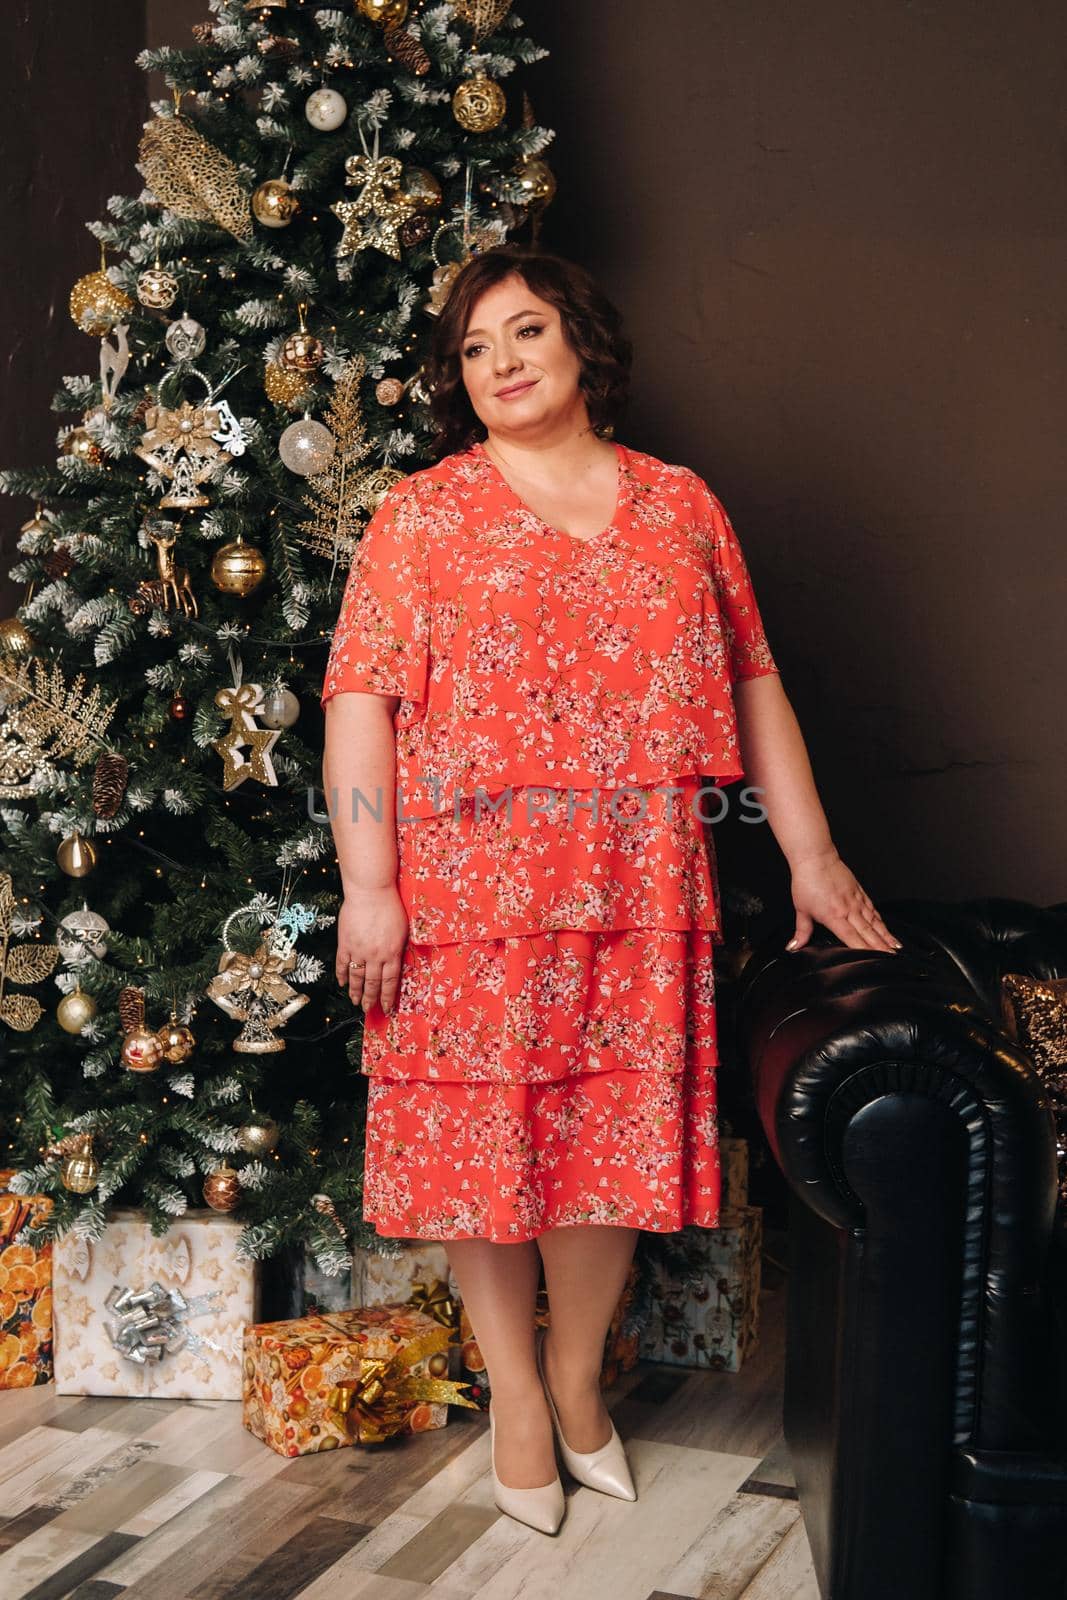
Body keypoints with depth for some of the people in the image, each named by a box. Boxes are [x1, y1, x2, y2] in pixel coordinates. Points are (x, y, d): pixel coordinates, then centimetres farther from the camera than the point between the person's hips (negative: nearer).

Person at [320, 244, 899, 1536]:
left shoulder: (680, 505, 10)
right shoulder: (422, 514, 2)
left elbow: (752, 683, 11)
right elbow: (360, 698, -4)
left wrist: (811, 857, 6)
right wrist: (368, 888, -11)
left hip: (637, 892, 2)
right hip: (471, 886, -2)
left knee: (616, 1131, 8)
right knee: (482, 1133, 5)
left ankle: (579, 1377, 30)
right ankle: (515, 1391, 25)